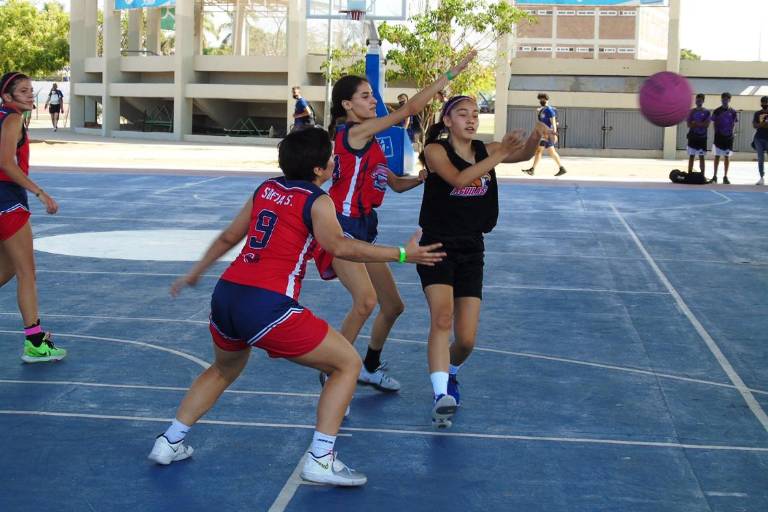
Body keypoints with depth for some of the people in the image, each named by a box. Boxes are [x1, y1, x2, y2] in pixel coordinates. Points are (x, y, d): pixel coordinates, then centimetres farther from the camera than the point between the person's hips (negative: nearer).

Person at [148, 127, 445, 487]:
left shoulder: (266, 188, 18)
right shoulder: (317, 201, -2)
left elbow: (229, 236, 26)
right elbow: (338, 246, -19)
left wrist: (196, 272, 40)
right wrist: (402, 254, -16)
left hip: (225, 295, 8)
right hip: (267, 306, -8)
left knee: (225, 369, 36)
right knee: (348, 364, 6)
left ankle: (169, 443, 35)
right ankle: (320, 460, 0)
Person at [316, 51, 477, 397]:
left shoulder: (368, 142, 15)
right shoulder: (354, 132, -13)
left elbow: (396, 184, 20)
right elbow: (411, 108, -16)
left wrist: (423, 177, 0)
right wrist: (451, 73, -14)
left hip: (365, 228, 10)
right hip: (344, 226, -10)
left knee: (393, 306, 14)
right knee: (366, 300, -27)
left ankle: (370, 368, 34)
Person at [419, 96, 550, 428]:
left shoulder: (485, 150, 6)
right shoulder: (436, 150, -7)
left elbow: (523, 154, -11)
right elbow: (458, 179, -25)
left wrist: (535, 136, -32)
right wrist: (499, 155, -31)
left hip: (471, 250, 4)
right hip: (437, 246, -4)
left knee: (466, 340, 2)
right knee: (442, 316, -27)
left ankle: (449, 373, 34)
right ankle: (441, 395, -34)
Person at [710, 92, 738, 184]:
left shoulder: (733, 112, 1)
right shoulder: (717, 111, -1)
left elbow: (734, 124, 8)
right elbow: (714, 123, 5)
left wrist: (731, 132, -2)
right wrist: (716, 133, -2)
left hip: (729, 137, 1)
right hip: (718, 136, -1)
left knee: (727, 157, 4)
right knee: (717, 156, 1)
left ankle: (725, 177, 9)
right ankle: (715, 176, 5)